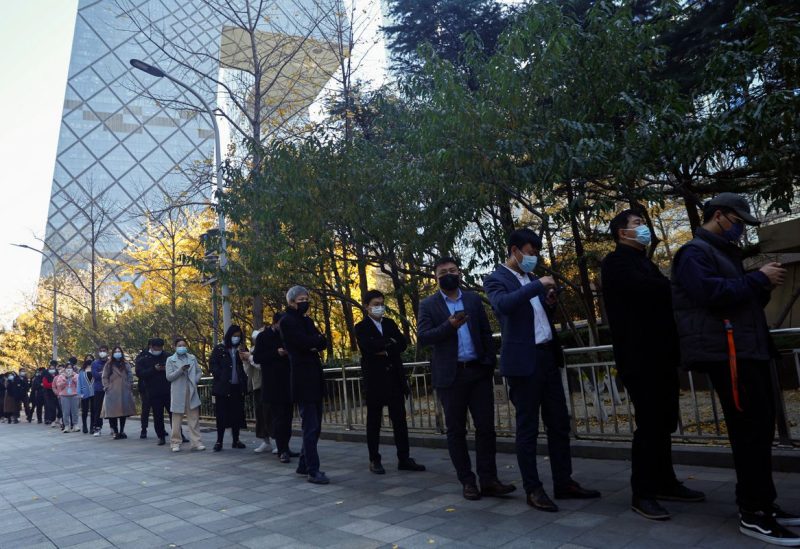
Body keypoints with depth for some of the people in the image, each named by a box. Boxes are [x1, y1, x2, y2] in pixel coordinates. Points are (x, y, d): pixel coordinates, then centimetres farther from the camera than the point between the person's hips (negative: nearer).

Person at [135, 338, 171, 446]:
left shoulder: (166, 356, 6)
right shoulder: (142, 358, 3)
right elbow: (139, 373, -7)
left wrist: (167, 369, -9)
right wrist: (154, 369, -19)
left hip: (168, 391, 1)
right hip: (153, 393, -1)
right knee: (157, 416, 4)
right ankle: (161, 437, 15)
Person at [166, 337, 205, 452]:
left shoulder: (192, 358, 11)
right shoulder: (170, 360, 3)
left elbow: (199, 372, 13)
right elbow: (168, 376, -5)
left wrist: (195, 381, -4)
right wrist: (181, 369, -17)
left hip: (191, 392, 2)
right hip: (178, 393, -2)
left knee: (194, 418, 1)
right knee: (177, 418, 5)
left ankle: (196, 442, 4)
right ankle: (175, 443, 15)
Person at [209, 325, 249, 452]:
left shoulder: (239, 350, 14)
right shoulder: (219, 349, 1)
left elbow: (241, 368, 15)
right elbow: (213, 365, -6)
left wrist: (244, 382, 1)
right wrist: (221, 378, -17)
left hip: (237, 388, 4)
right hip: (223, 387, -4)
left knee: (237, 415, 7)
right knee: (221, 415, -1)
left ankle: (236, 440, 15)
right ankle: (219, 441, 6)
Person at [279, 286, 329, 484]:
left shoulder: (306, 321, 19)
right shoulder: (287, 321, -6)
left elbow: (323, 342, 11)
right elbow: (305, 342, -18)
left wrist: (314, 342, -10)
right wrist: (317, 340, 1)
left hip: (314, 377, 8)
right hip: (302, 378, -8)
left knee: (314, 426, 11)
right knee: (310, 427, -8)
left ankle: (304, 465, 22)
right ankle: (313, 471, -3)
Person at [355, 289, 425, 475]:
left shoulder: (390, 323, 13)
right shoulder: (361, 327, -1)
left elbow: (403, 343, 2)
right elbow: (367, 347, -19)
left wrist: (386, 351, -13)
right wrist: (390, 343, -8)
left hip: (395, 377, 4)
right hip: (374, 379, -4)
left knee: (399, 419, 5)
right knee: (374, 421, 4)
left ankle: (404, 458, 11)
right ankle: (374, 460, 13)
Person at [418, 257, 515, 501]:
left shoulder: (473, 299, 10)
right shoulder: (428, 305, 2)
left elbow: (486, 333, 9)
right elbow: (422, 338, -9)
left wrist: (490, 364, -1)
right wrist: (449, 326, -22)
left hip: (479, 372, 2)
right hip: (450, 375, -2)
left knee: (486, 426, 1)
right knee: (456, 430, 5)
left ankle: (488, 480, 9)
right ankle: (467, 481, 16)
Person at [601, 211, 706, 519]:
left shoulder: (643, 262, 22)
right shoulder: (616, 262, -7)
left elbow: (659, 294, 15)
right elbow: (648, 288, -24)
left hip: (660, 355, 9)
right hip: (640, 357, -9)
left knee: (663, 423, 14)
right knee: (649, 425, -6)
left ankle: (666, 483, 25)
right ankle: (642, 494, 3)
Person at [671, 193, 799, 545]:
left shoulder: (723, 252, 26)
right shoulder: (695, 252, -7)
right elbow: (711, 293, -23)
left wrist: (764, 286, 7)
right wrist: (759, 279, -13)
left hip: (747, 350, 10)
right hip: (727, 353, -10)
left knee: (760, 427, 11)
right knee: (750, 430, -10)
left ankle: (763, 504, 21)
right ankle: (752, 514, -3)